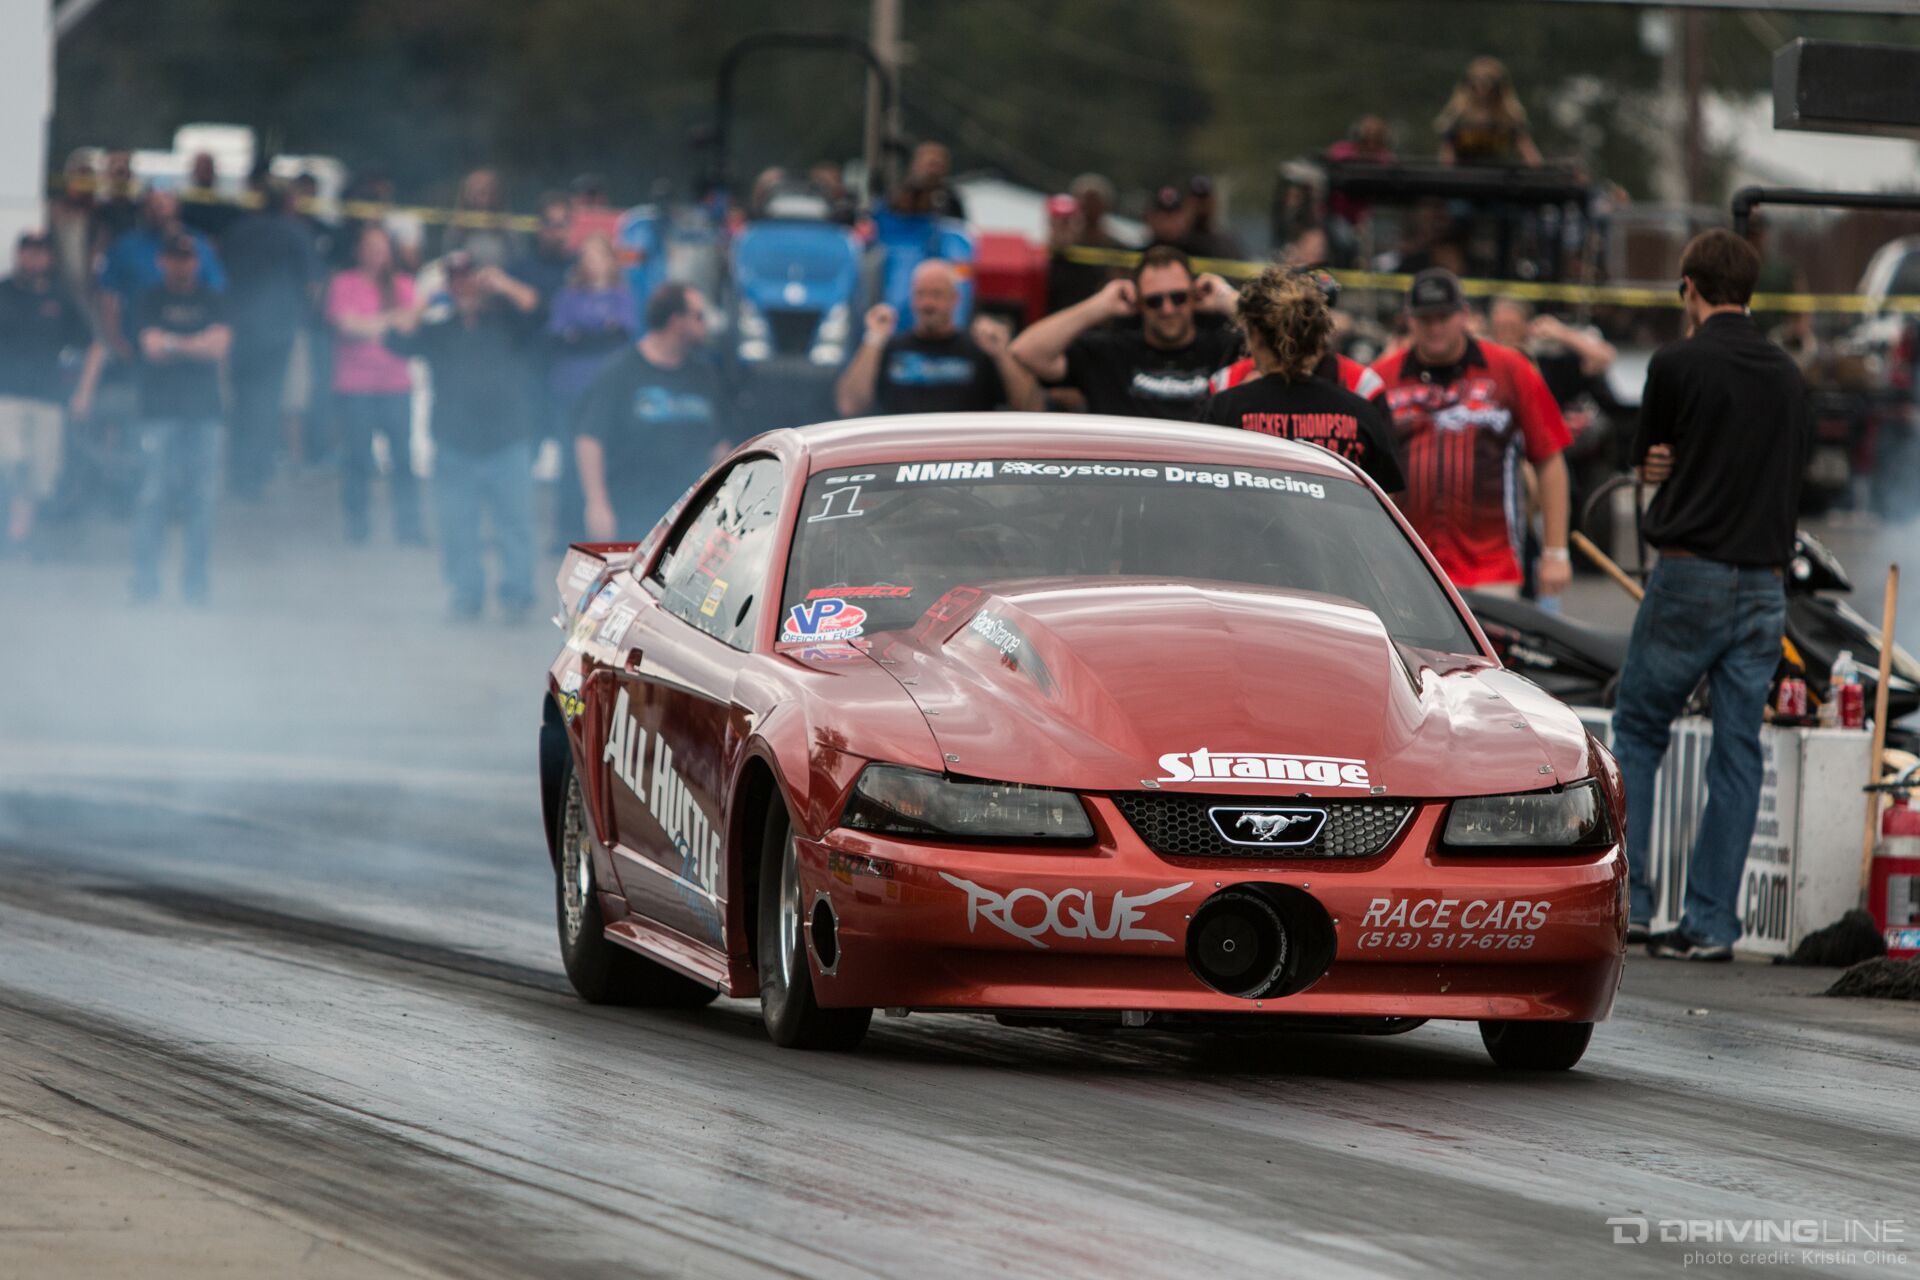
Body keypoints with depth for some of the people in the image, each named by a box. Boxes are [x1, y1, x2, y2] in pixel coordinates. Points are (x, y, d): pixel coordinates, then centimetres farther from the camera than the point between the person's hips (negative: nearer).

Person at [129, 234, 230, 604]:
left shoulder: (213, 302, 13)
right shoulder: (149, 302, 7)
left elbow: (220, 345, -1)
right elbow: (151, 346, -5)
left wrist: (173, 343, -6)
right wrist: (197, 345, -5)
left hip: (204, 410, 2)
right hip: (160, 410, -2)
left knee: (201, 497, -3)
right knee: (153, 493, -9)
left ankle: (195, 582, 2)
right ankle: (145, 580, -7)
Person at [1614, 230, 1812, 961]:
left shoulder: (1677, 365, -7)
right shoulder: (1788, 377, 9)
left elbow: (1647, 460, 2)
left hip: (1690, 576, -4)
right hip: (1765, 584, 4)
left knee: (1636, 734, 9)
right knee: (1738, 752, 5)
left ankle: (1625, 900, 3)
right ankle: (1711, 923, 3)